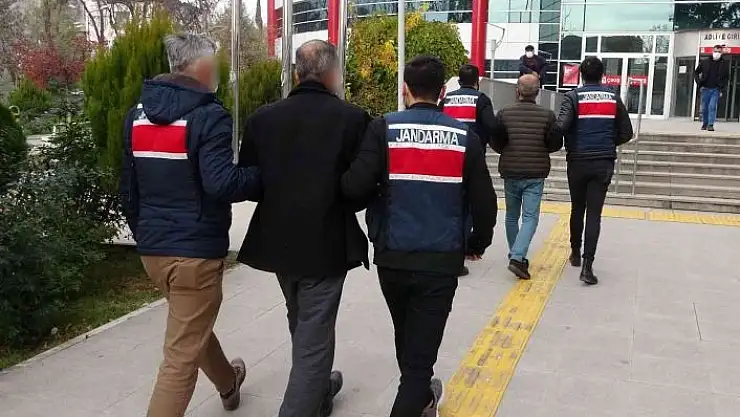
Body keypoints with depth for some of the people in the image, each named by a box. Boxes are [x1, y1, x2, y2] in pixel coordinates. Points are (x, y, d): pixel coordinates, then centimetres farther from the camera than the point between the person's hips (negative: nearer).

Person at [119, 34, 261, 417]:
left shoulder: (137, 115, 9)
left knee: (192, 325, 28)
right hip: (195, 249, -8)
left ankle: (227, 383, 53)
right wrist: (263, 176, -12)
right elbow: (220, 184, -27)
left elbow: (128, 187, 14)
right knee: (182, 354, 0)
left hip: (152, 248, 9)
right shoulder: (209, 116, -14)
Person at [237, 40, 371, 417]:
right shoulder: (352, 118, -14)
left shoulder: (261, 117, -4)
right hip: (326, 244, -5)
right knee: (314, 338, 7)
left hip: (278, 240, 6)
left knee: (302, 327, 26)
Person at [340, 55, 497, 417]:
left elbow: (355, 187, -17)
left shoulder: (385, 128, -6)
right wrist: (478, 243, 17)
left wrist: (380, 194, 7)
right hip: (442, 259, -1)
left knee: (406, 338, 25)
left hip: (393, 256, 2)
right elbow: (484, 201, -1)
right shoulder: (464, 136, -1)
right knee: (420, 349, 3)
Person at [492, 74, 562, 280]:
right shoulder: (547, 115, -5)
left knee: (511, 216, 17)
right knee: (530, 217, -1)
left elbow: (496, 144, -1)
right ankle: (517, 257, -17)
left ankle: (516, 255, 28)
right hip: (535, 174, -2)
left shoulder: (504, 113, -4)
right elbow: (556, 144, -1)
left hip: (510, 172, 2)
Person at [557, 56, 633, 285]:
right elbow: (626, 133, 7)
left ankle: (576, 254, 31)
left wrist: (568, 144, 0)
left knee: (577, 210, 16)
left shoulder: (574, 96, -5)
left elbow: (561, 126, -20)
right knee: (594, 213, -1)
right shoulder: (613, 97, 5)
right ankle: (587, 265, -11)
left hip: (578, 161, -1)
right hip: (604, 163, 1)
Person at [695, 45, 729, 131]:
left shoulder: (723, 65, 3)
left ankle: (710, 125, -13)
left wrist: (722, 88, 2)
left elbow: (726, 78, 13)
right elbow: (696, 72, 11)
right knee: (704, 108, 8)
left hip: (716, 90, -1)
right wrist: (699, 83, 0)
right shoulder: (704, 62, 3)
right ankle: (704, 124, 22)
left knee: (712, 107, -13)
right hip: (705, 89, 2)